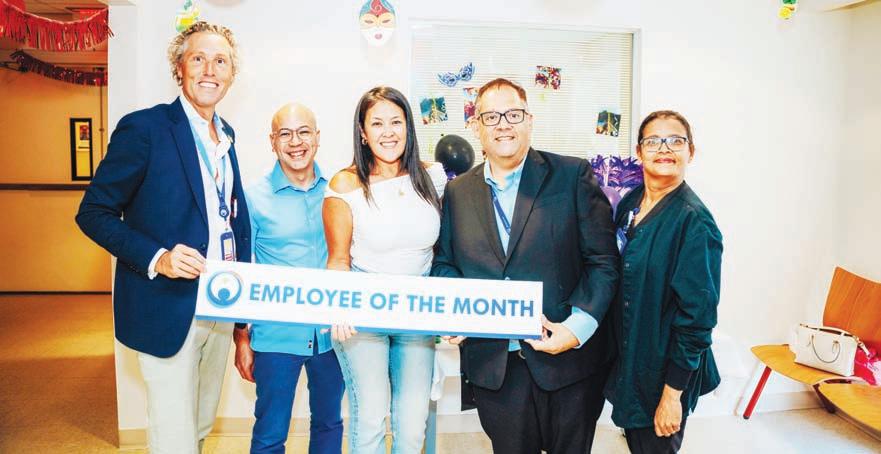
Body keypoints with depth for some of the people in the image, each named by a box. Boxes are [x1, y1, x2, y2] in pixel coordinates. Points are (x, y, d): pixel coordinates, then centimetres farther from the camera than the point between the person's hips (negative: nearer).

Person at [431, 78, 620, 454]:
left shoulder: (573, 176, -4)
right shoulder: (457, 192, 6)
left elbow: (603, 261, -6)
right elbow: (444, 264, 12)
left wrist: (577, 327, -17)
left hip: (568, 361, -2)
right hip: (492, 367, 2)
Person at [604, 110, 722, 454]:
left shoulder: (694, 221, -20)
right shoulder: (630, 203, 0)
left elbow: (697, 316, -20)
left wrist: (672, 395, -18)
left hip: (664, 370, -6)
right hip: (625, 357, 6)